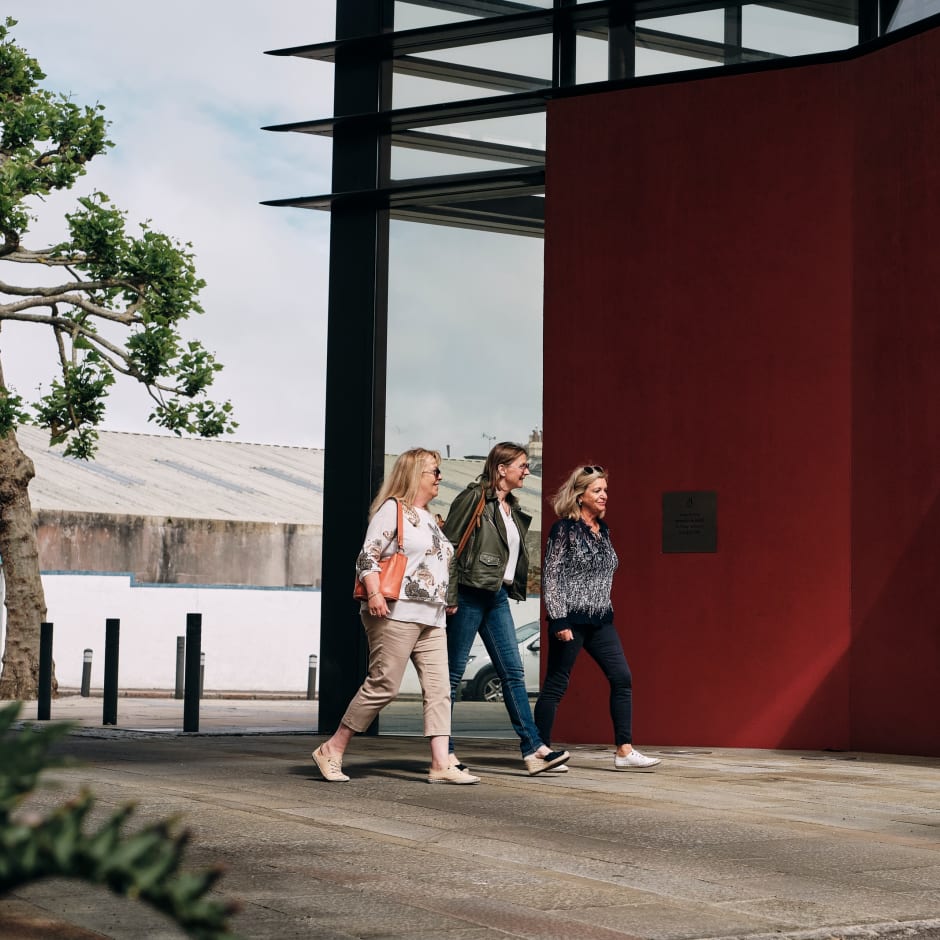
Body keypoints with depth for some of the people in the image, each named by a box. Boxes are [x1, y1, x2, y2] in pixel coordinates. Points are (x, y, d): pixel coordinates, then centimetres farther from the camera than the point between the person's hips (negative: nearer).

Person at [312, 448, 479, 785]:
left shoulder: (429, 519, 23)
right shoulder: (393, 509, -2)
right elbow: (368, 556, -10)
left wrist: (445, 602, 24)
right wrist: (374, 594, -22)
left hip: (431, 618, 9)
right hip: (396, 613, -9)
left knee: (439, 688, -2)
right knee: (383, 686, -9)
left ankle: (441, 764, -5)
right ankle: (332, 750, 1)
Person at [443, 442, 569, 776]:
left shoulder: (513, 510, 17)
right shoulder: (474, 498, -8)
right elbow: (449, 546, -12)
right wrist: (449, 596, -16)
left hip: (497, 597, 8)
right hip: (470, 594, -8)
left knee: (513, 673, 2)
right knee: (453, 673, -1)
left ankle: (533, 749, -1)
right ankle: (443, 751, 5)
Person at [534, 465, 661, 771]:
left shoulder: (602, 529, 12)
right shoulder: (565, 529, -9)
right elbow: (550, 576, -11)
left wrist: (606, 609, 19)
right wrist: (558, 620, -16)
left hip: (600, 619, 7)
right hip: (571, 618, -7)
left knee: (622, 678, -1)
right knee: (555, 684, -1)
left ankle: (624, 751, 0)